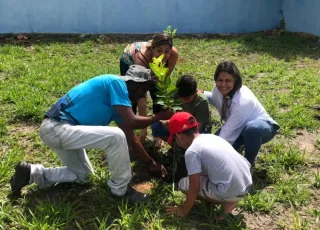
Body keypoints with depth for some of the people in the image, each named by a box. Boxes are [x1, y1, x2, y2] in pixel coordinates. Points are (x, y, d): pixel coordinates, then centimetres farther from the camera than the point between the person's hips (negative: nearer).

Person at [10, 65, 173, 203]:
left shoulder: (118, 99, 15)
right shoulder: (116, 83, -11)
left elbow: (130, 137, 20)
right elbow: (131, 122, -19)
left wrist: (150, 162, 23)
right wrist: (159, 116, -3)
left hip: (59, 129, 11)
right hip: (56, 128, -11)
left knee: (82, 175, 26)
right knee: (116, 137, -21)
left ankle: (30, 173, 23)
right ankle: (120, 189, -2)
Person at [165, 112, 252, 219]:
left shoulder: (191, 151, -12)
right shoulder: (211, 137, 12)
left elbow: (194, 188, -9)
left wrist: (183, 211, 5)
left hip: (231, 192, -8)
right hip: (247, 183, 8)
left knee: (183, 184, 7)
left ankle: (226, 202, 1)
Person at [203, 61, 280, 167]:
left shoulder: (242, 101, -36)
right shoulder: (219, 90, -16)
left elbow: (227, 135, -35)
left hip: (262, 126, -6)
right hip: (239, 128, 6)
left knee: (252, 128, -42)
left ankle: (248, 164, -14)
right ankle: (240, 146, 14)